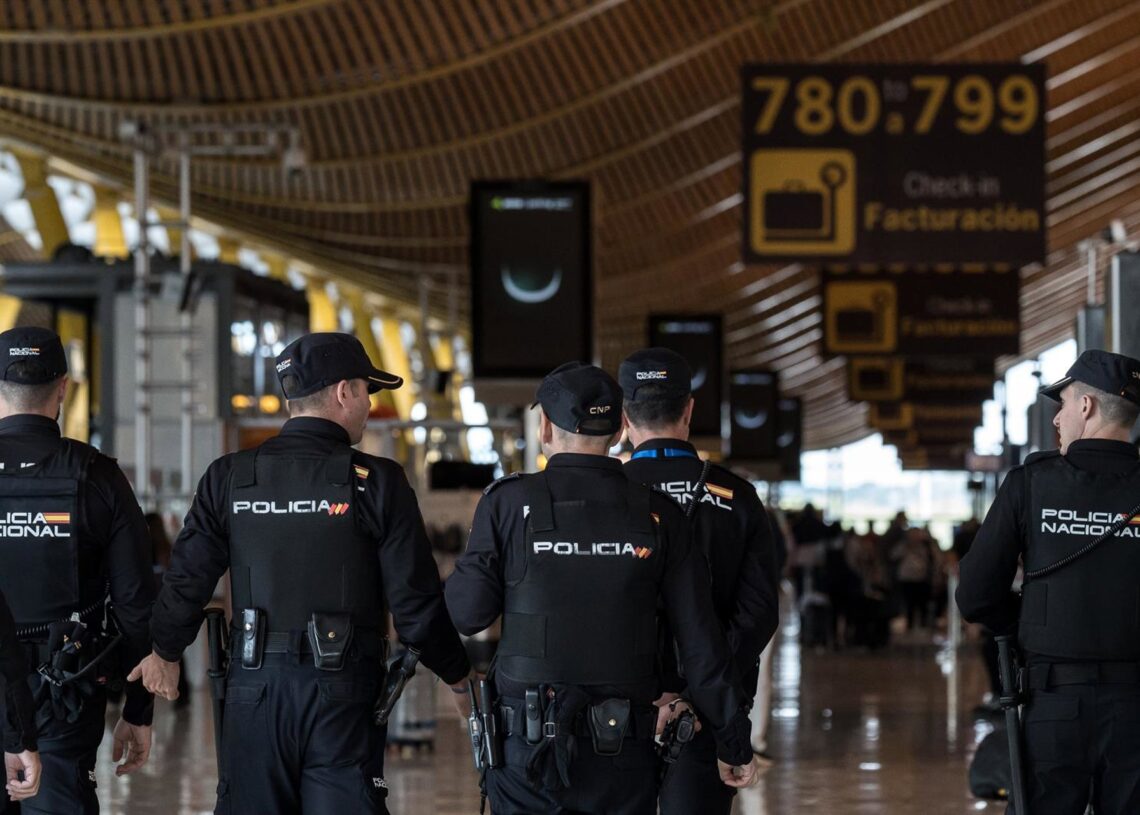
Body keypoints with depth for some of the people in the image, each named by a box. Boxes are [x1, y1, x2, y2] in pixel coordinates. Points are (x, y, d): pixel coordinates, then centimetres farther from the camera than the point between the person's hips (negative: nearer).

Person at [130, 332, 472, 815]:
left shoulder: (229, 477, 2)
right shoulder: (376, 483, -6)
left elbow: (187, 580, 6)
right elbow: (416, 605, -5)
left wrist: (166, 652, 26)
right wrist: (459, 675, 11)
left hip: (253, 690, 3)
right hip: (342, 693, -3)